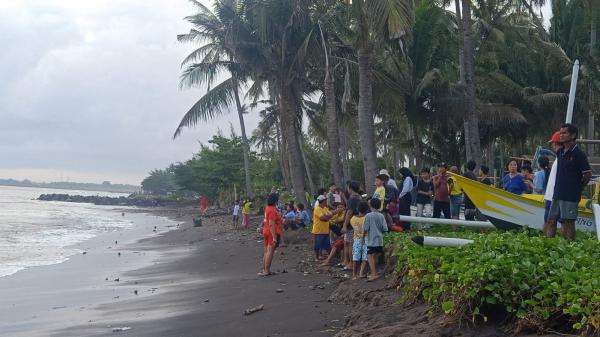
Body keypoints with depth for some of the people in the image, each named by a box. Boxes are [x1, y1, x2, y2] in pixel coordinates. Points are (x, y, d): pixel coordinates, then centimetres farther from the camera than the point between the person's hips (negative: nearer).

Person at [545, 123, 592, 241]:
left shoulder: (578, 154, -11)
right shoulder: (560, 152, 11)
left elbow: (587, 174, -10)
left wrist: (578, 187, 0)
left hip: (571, 196, -8)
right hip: (557, 194, 8)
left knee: (568, 222, -3)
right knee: (551, 220, 8)